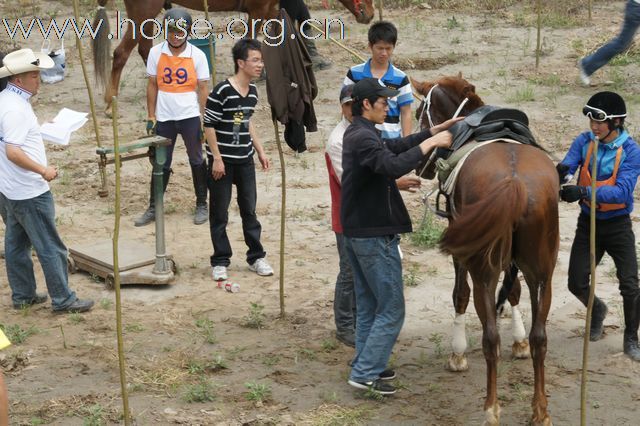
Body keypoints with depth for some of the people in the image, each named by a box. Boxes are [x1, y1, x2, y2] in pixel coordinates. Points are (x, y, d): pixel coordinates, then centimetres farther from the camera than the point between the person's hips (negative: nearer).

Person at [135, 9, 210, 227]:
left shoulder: (197, 55, -5)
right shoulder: (156, 53, -1)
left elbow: (202, 88, -2)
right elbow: (152, 86, 4)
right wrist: (151, 117, 2)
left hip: (190, 117, -1)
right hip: (164, 118, 1)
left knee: (197, 161, 10)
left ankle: (201, 205, 21)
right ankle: (153, 208, 13)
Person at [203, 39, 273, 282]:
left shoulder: (252, 92, 5)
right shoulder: (221, 91, -18)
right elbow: (209, 125, -14)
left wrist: (260, 151, 17)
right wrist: (217, 158, -16)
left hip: (245, 160, 6)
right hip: (222, 161, -6)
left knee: (249, 209, 13)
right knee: (219, 213, 4)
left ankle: (256, 257, 23)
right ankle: (220, 261, 14)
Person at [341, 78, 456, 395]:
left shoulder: (357, 133, 13)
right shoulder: (364, 138, -20)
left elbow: (396, 146, 17)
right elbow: (393, 166, -36)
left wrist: (440, 128, 11)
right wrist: (431, 143, -27)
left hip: (356, 233, 10)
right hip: (375, 236, -10)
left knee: (368, 306, 17)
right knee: (391, 310, -3)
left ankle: (366, 365, 25)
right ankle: (365, 373, -2)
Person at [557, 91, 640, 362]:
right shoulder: (584, 142, -7)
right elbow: (567, 165, -20)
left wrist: (584, 192, -41)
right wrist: (561, 173, -46)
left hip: (618, 225, -3)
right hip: (588, 222, 3)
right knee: (577, 283, 4)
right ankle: (597, 309, 38)